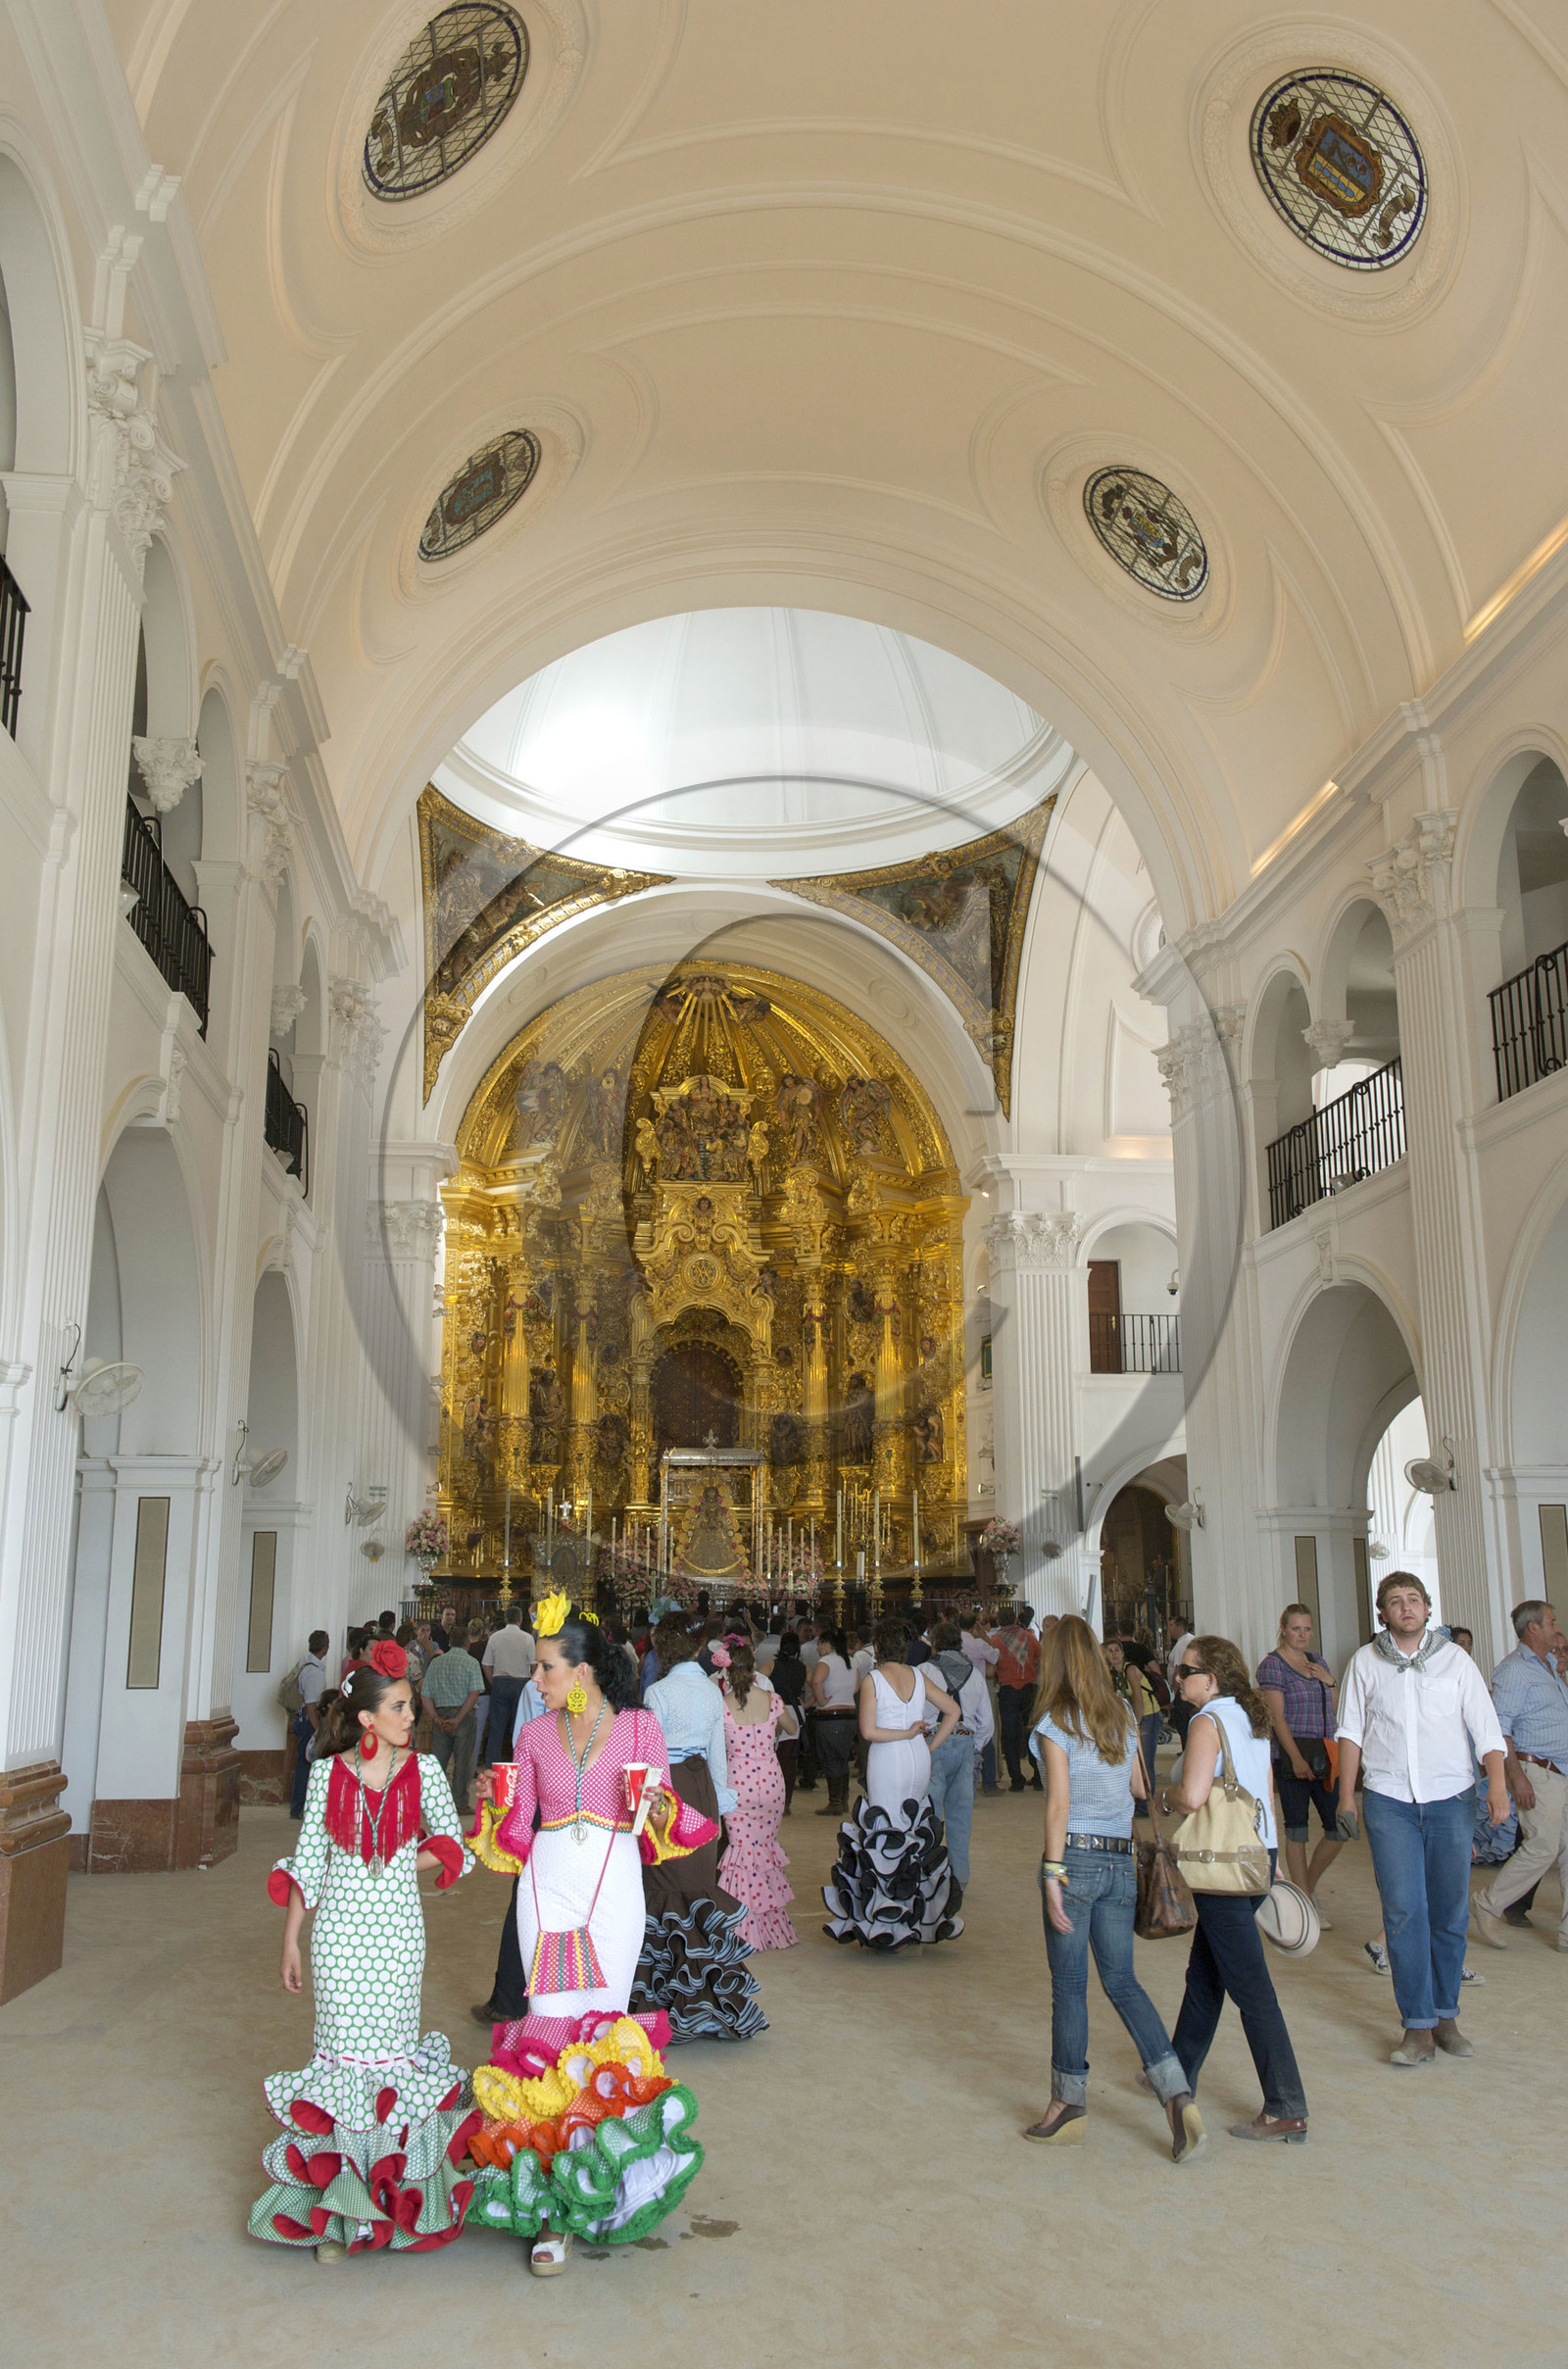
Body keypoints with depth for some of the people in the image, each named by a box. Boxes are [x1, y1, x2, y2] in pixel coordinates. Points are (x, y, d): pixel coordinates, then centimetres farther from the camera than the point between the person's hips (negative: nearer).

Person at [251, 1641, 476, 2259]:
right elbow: (307, 1860, 2)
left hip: (396, 1928, 0)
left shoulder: (423, 1770, -2)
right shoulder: (328, 1772, -3)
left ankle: (391, 2185, 18)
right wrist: (290, 1942, 2)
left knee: (391, 2045, 4)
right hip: (339, 1927, 0)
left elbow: (453, 1847, 7)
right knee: (342, 2050, 5)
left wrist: (397, 1866, -5)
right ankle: (339, 2202, 16)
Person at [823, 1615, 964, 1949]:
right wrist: (931, 1745, 8)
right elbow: (952, 1711, 9)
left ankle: (885, 1928, 6)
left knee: (885, 1839, 2)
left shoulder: (872, 1680, -9)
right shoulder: (919, 1676, 5)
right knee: (915, 1838, 14)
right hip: (919, 1760, 5)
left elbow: (868, 1731, -16)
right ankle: (919, 1921, 20)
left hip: (888, 1763, -5)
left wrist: (907, 1734, -7)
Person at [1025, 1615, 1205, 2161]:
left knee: (1069, 1985, 6)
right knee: (1122, 1981, 11)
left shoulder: (1055, 1722, -8)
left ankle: (1069, 2104, 16)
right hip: (1121, 1861, 5)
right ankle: (1177, 2093, -1)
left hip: (1074, 1857, -5)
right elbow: (1140, 1788, 14)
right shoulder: (1123, 1715, 8)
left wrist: (1053, 1875, -12)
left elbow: (1059, 1803, -13)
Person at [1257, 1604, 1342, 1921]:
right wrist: (1296, 1758, -19)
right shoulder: (1272, 1664, -4)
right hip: (1292, 1755, -6)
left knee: (1339, 1828, 3)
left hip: (1325, 1755, 6)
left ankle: (1309, 1887, 23)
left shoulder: (1317, 1660, 15)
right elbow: (1277, 1716, -11)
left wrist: (1329, 1682, 2)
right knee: (1297, 1830, 0)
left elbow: (1334, 1709, 21)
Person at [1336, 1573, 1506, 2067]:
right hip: (1389, 1802, 0)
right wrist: (1347, 1795, 5)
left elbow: (1485, 1727, 1)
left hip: (1451, 1801, 1)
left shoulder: (1454, 1659, 5)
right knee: (1403, 1911, -6)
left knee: (1450, 1913, 5)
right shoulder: (1365, 1662, 6)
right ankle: (1419, 2027, -1)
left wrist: (1497, 1785, -12)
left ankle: (1446, 2015, 19)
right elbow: (1351, 1732, 10)